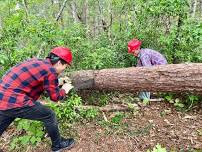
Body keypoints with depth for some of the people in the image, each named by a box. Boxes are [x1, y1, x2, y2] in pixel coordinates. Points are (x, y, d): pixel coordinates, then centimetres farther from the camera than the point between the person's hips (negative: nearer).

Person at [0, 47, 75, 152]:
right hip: (13, 102, -9)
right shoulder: (51, 71, -14)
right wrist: (64, 90, 14)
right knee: (49, 116, 5)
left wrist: (56, 82, 27)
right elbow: (55, 96, -4)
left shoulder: (37, 62, 10)